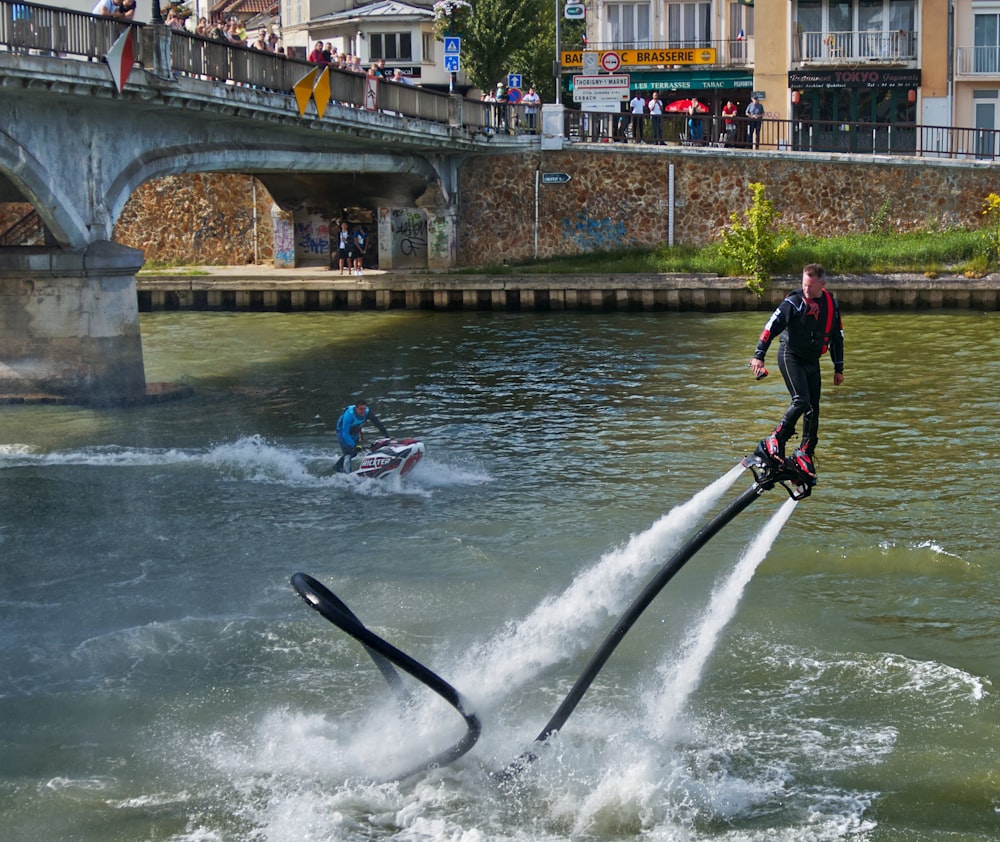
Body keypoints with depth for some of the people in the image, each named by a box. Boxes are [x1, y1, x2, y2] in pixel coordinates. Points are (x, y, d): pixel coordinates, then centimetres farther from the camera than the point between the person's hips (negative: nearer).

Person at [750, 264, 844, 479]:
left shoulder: (831, 304, 6)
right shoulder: (794, 302, -12)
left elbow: (837, 336, 15)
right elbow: (772, 326, -15)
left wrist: (838, 368, 17)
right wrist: (759, 355, -23)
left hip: (812, 361, 6)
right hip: (790, 355, -6)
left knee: (813, 410, 1)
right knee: (801, 401, -23)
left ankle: (804, 454, 13)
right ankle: (774, 442, -15)